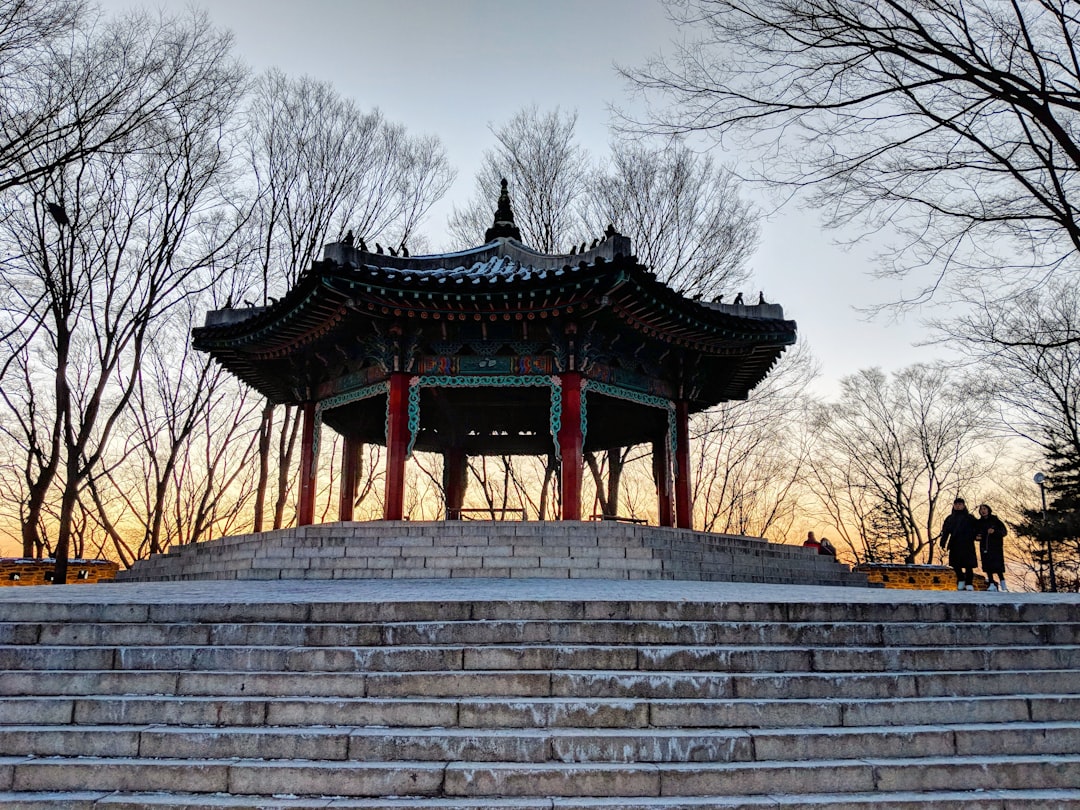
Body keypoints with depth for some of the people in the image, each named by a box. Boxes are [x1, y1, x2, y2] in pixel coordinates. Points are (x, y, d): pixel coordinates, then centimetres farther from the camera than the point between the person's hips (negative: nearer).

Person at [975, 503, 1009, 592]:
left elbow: (1004, 531, -3)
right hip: (984, 547, 3)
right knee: (987, 566, -1)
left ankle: (1002, 582, 4)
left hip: (996, 546, -3)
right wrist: (976, 537, -4)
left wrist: (994, 531, -19)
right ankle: (992, 584, 2)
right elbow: (975, 533, 18)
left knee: (997, 565, -11)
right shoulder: (978, 522, 9)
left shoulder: (995, 520, 0)